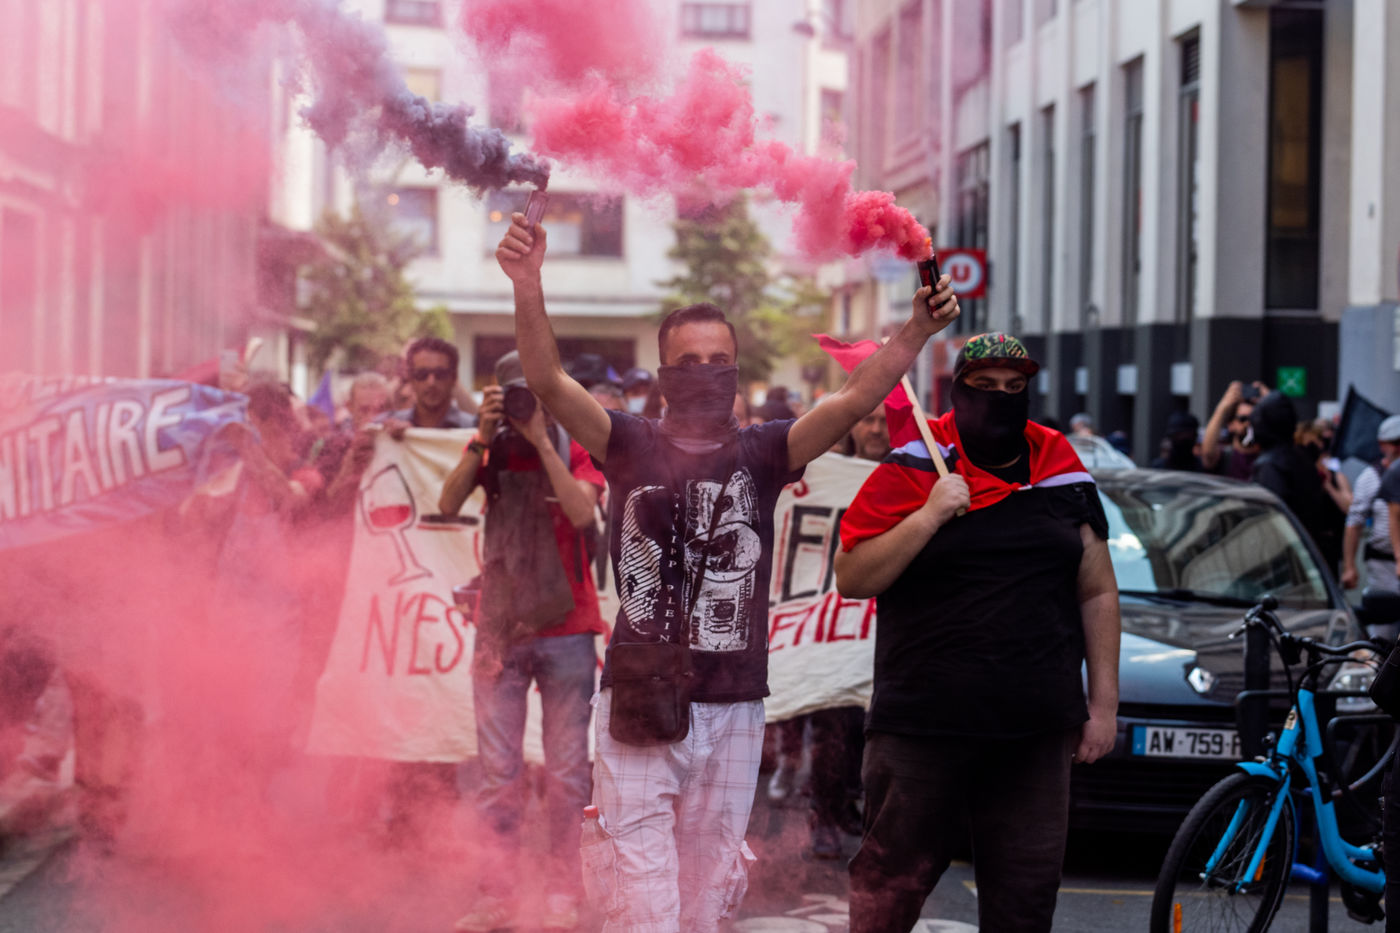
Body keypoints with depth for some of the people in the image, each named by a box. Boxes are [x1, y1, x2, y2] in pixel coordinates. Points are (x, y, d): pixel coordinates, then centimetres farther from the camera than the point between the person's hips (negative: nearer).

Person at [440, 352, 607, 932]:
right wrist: (482, 441, -16)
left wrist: (542, 441, -18)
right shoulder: (492, 453, 6)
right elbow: (448, 504, -8)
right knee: (498, 772, 2)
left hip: (565, 630, -2)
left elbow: (582, 512, -17)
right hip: (499, 630, 2)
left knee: (566, 771, 1)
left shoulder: (575, 451, 0)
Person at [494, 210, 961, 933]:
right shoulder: (631, 446, 2)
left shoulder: (762, 454, 5)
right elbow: (549, 382, -11)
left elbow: (851, 400, -8)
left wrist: (917, 331, -23)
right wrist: (528, 286, -27)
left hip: (732, 712, 2)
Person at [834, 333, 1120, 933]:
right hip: (920, 723, -3)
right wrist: (929, 515, -16)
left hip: (1036, 728, 3)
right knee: (892, 883, 1)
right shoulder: (910, 472, 1)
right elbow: (851, 579, -5)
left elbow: (1097, 593, 13)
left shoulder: (1063, 477, 10)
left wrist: (1104, 705, 8)